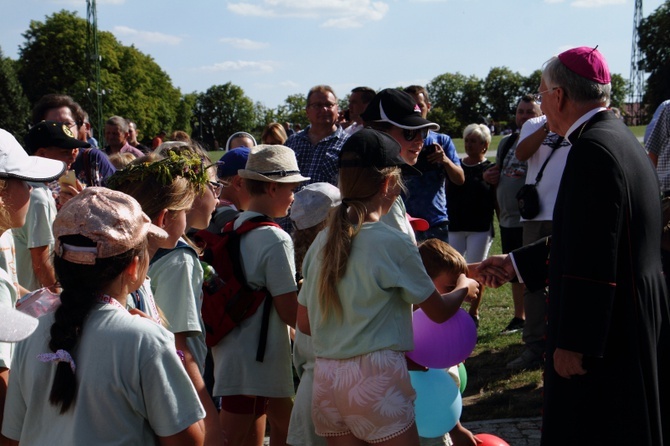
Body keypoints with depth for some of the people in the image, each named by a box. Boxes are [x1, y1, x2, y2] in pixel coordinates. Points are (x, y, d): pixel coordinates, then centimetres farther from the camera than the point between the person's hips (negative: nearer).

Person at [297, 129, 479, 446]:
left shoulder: (321, 242, 6)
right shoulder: (393, 244, -10)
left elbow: (304, 323, 12)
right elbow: (439, 312, 1)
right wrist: (464, 287, 20)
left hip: (325, 380, 6)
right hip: (375, 376, -6)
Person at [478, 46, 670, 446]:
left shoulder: (592, 148, -21)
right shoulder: (619, 138, 10)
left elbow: (591, 259, -25)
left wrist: (572, 343, -20)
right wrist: (516, 263, 19)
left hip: (607, 332, -10)